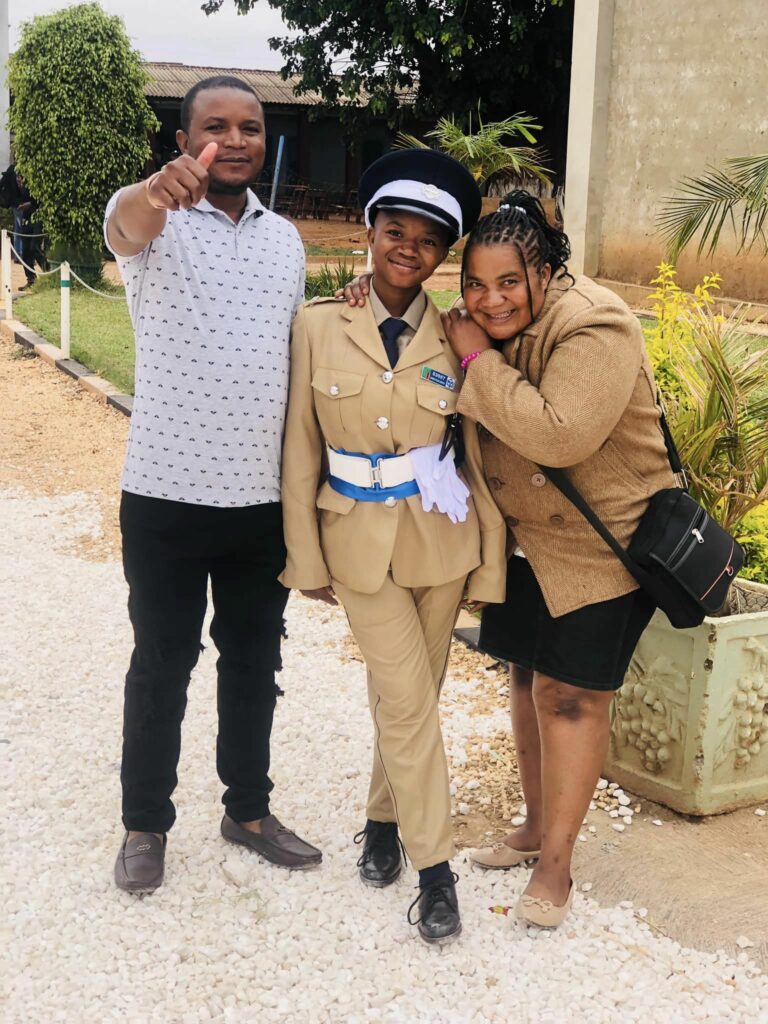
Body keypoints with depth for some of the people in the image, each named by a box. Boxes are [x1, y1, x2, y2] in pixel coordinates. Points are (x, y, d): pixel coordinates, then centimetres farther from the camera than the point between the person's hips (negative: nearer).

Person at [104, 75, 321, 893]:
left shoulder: (286, 237, 9)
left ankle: (248, 810, 31)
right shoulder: (152, 220, -8)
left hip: (265, 497, 5)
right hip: (167, 495, -4)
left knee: (254, 661, 15)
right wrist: (156, 191, -57)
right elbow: (128, 222, -34)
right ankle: (145, 824, 25)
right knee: (161, 664, 8)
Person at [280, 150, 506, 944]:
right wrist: (306, 557, -2)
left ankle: (385, 820, 37)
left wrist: (489, 564, 0)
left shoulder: (455, 336, -3)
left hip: (441, 537, 2)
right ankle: (435, 869, 9)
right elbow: (300, 450, -3)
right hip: (361, 541, -2)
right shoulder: (318, 326, -6)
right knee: (408, 702, -5)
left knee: (408, 697, 14)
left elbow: (478, 455, 0)